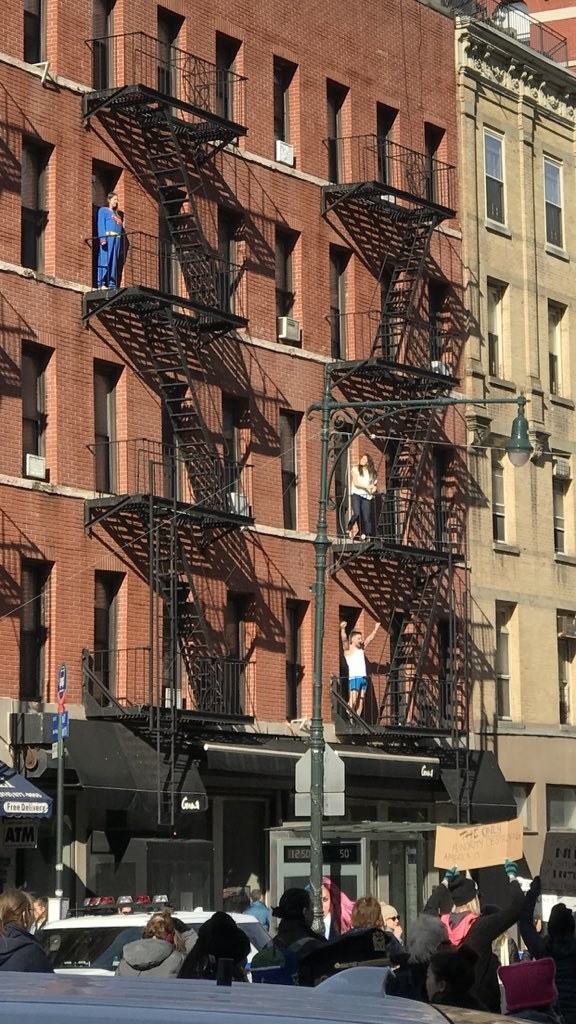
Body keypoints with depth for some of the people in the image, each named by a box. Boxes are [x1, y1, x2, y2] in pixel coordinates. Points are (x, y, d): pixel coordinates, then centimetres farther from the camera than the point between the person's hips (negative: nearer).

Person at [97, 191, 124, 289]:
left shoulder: (116, 214, 28)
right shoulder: (103, 210, 7)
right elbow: (101, 224, -4)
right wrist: (102, 238, -17)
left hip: (117, 238, 7)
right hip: (107, 236, -7)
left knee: (115, 263, 2)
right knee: (105, 260, -13)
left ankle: (112, 284, 0)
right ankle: (101, 283, -17)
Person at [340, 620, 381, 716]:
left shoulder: (361, 648, 19)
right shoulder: (348, 649, 1)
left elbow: (370, 638, 28)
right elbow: (344, 639, -16)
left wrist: (375, 629, 28)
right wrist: (342, 629, -31)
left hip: (364, 677, 6)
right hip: (354, 677, -6)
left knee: (361, 701, 1)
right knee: (353, 701, -13)